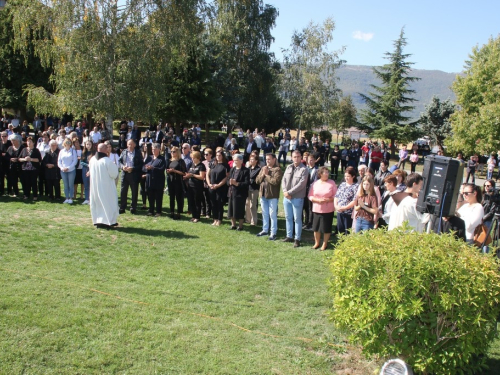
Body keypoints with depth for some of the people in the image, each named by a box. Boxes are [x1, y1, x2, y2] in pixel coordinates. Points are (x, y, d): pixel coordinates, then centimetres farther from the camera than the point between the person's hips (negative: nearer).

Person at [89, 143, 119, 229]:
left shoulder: (92, 159, -2)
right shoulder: (107, 161, -20)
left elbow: (90, 170, 12)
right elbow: (114, 174, -16)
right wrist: (114, 166, 2)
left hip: (95, 186, 6)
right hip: (106, 186, -6)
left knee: (97, 203, 15)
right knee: (108, 203, 4)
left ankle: (97, 220, 19)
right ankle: (108, 221, 5)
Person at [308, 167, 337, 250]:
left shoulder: (332, 183, -3)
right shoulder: (315, 183, 2)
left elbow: (336, 196, -2)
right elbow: (310, 196, 2)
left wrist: (328, 200, -18)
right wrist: (318, 200, -14)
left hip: (328, 210, -2)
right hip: (316, 209, 2)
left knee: (326, 228, 4)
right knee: (316, 227, 9)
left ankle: (325, 244, 21)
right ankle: (316, 243, 27)